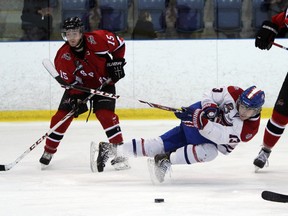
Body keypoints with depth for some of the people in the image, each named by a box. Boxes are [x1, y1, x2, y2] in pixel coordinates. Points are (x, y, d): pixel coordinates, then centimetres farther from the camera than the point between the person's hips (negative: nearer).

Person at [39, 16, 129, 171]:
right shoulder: (62, 57, -20)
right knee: (61, 116, -4)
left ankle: (120, 153, -16)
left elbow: (119, 44, -5)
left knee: (105, 114, -22)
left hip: (104, 83, -2)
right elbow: (69, 82, -16)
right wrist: (76, 98, -30)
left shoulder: (98, 39, -24)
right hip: (79, 86, 2)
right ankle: (48, 152, 13)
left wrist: (117, 61, -10)